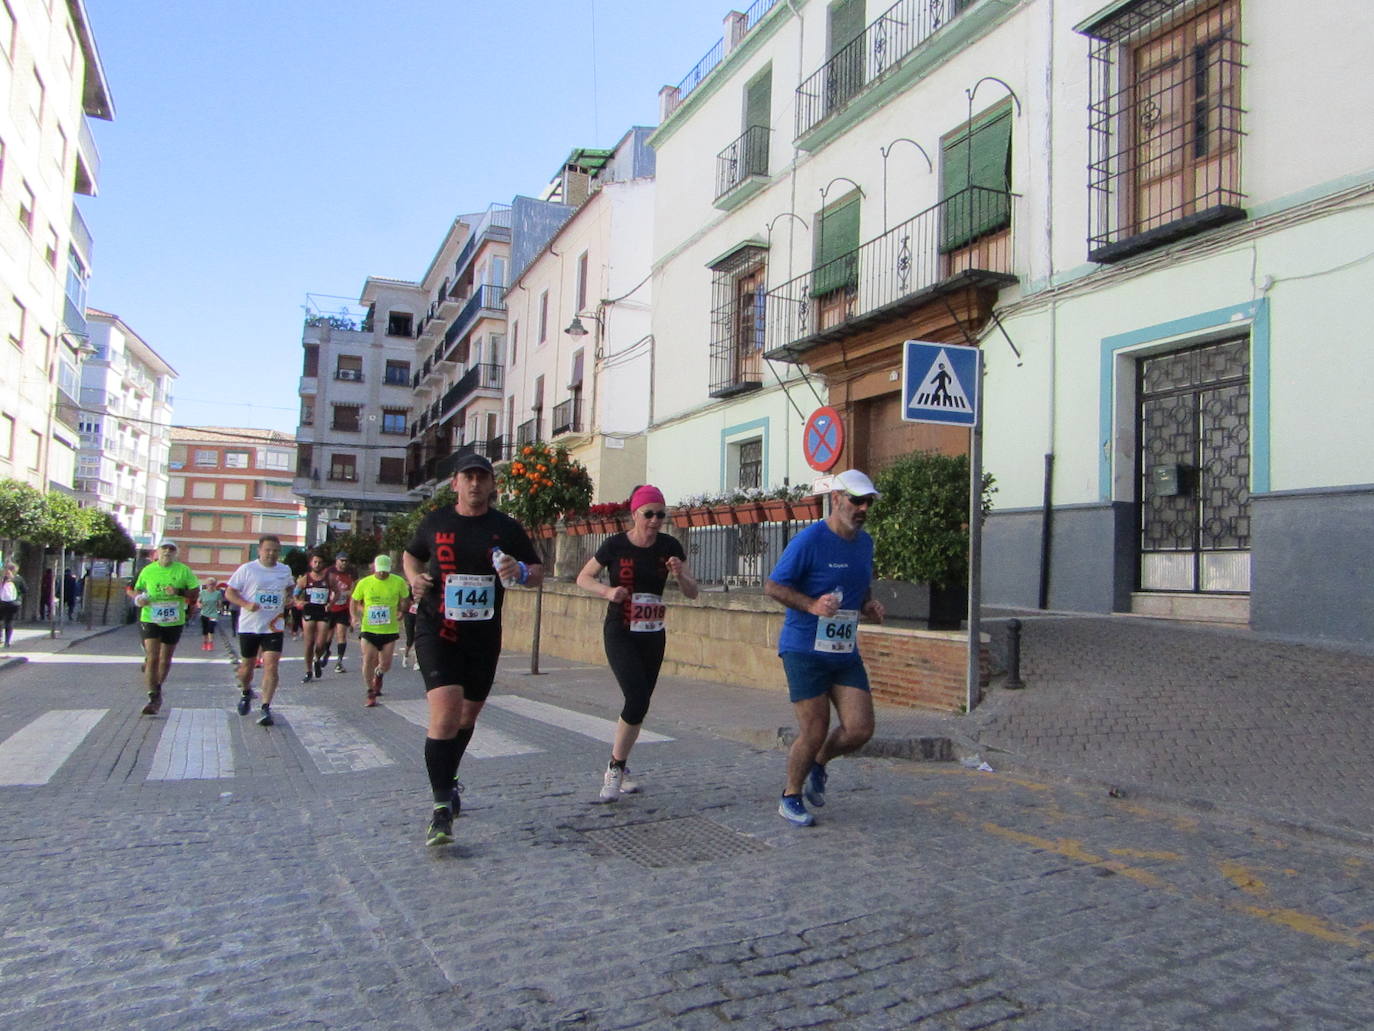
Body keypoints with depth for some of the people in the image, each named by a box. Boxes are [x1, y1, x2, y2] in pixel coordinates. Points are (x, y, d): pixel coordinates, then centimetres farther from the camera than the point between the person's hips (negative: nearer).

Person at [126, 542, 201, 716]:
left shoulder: (183, 570, -1)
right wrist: (138, 598, -7)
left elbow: (196, 591, -2)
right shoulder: (147, 570, 2)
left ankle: (157, 688, 35)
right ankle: (154, 697, -8)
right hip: (150, 619, -1)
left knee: (165, 660, 12)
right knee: (152, 658, -11)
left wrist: (179, 592, -19)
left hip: (174, 622, 1)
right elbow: (136, 589, 16)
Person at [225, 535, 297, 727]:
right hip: (249, 626, -1)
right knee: (248, 665, 13)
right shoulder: (247, 569, -4)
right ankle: (246, 693, 43)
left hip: (274, 627, 1)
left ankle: (266, 708, -12)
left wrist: (288, 598, 7)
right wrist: (246, 604, -19)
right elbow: (229, 592, -2)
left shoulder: (285, 570, 7)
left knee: (271, 666, -12)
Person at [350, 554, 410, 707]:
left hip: (390, 630, 0)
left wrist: (401, 612, -10)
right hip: (368, 629, 0)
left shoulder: (398, 582, -3)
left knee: (385, 664, 4)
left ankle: (378, 675, 41)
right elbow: (354, 602, 9)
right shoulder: (364, 583, -2)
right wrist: (355, 617, -7)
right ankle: (370, 694, 10)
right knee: (368, 661, -5)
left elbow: (404, 601, 9)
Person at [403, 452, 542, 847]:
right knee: (445, 708, -19)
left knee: (468, 714, 16)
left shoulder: (506, 528, 1)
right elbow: (411, 555, 20)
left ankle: (447, 780, 42)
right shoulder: (435, 522, 3)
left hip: (484, 634, 2)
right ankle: (442, 807, -13)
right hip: (437, 629, -2)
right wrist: (414, 578, -2)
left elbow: (538, 573, 6)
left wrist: (521, 571, -17)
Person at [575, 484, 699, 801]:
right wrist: (607, 591, -18)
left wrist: (680, 575, -21)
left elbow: (692, 593, 1)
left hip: (653, 635, 4)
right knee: (637, 698, -18)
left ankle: (619, 768, 27)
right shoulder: (615, 545, -10)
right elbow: (583, 578, 1)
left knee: (640, 705, 9)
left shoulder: (669, 547, -2)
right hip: (620, 634, -4)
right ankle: (615, 768, 0)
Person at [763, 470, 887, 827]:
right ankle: (790, 797, 23)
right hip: (805, 651, -6)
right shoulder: (809, 540, -13)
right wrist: (813, 605, -23)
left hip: (846, 653, 6)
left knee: (860, 729, -1)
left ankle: (818, 765, 30)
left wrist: (869, 606, 4)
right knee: (814, 732, -2)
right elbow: (772, 586, -11)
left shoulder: (865, 542, 10)